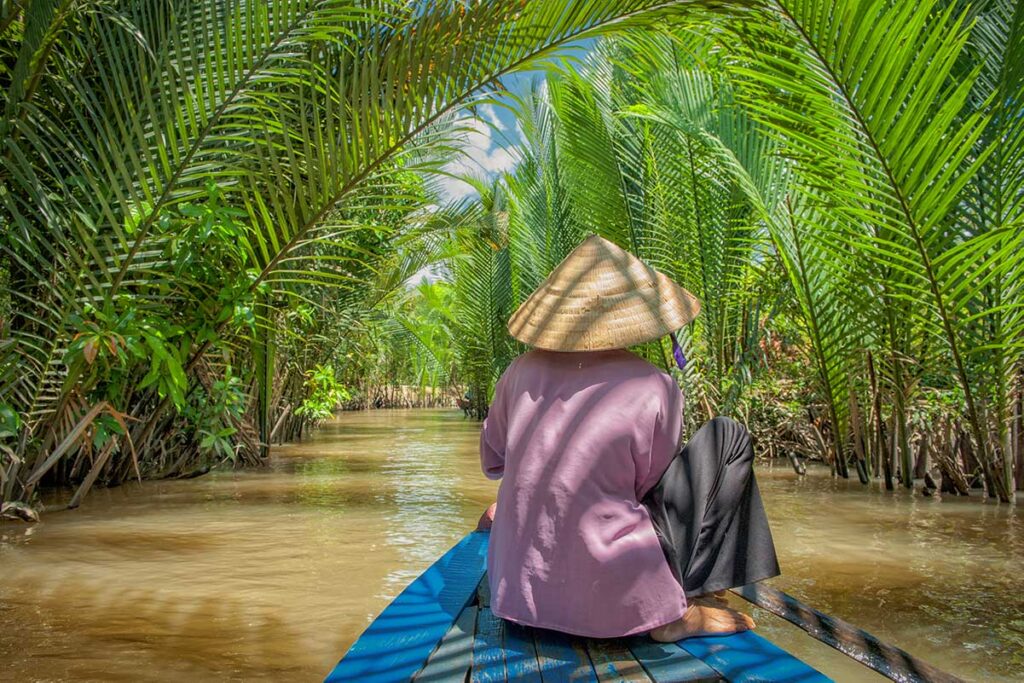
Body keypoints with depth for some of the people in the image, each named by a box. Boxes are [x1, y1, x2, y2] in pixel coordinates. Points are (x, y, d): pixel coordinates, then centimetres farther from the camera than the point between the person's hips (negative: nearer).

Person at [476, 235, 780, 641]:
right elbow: (648, 486, -1)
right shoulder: (654, 389, -14)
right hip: (611, 605, -6)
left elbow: (490, 462, 12)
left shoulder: (523, 371, -2)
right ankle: (679, 610, 4)